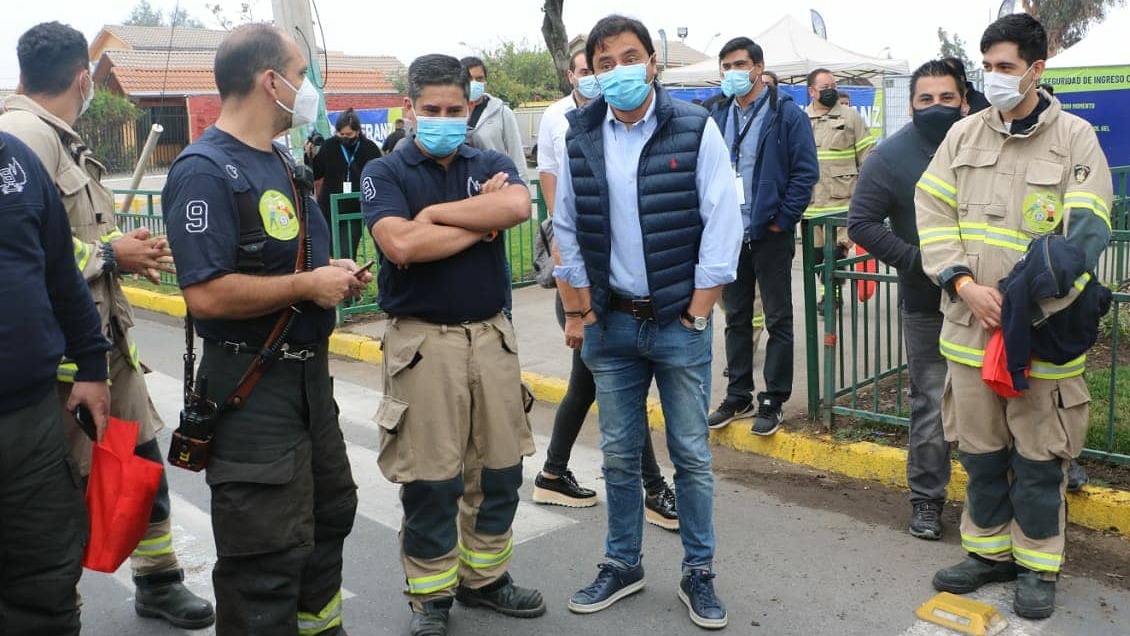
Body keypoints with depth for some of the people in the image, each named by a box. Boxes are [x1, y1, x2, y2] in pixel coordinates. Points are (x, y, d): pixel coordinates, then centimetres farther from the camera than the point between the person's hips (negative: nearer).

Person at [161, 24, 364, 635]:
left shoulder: (281, 164, 12)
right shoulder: (205, 170, -18)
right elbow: (207, 295, -28)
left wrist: (333, 274, 3)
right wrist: (309, 286, -19)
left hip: (308, 373, 10)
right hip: (253, 388, -10)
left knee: (329, 515, 24)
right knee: (266, 558, -1)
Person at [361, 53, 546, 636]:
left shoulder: (492, 165, 8)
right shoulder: (385, 173, 0)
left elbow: (518, 206, -16)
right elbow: (400, 244, -20)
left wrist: (435, 213, -13)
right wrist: (482, 222, -10)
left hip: (492, 335, 4)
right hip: (422, 341, -4)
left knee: (499, 469, 11)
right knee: (430, 480, 3)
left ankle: (483, 576, 31)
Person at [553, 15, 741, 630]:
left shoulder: (695, 130, -6)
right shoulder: (580, 139, 2)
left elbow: (722, 224, -7)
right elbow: (566, 228, 8)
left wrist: (698, 312, -9)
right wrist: (582, 311, 4)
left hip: (679, 322, -2)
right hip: (611, 323, 3)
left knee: (692, 456, 5)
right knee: (618, 455, 12)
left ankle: (698, 574, 21)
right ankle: (622, 565, 28)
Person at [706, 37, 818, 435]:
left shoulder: (786, 114, -7)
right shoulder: (718, 116, 8)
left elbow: (806, 173, -10)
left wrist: (782, 220, -12)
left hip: (770, 235, -5)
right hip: (729, 236, 5)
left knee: (778, 321, 4)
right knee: (736, 319, 13)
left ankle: (773, 401, 14)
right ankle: (738, 395, 24)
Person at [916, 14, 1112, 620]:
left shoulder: (1075, 138, -3)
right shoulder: (964, 134, 6)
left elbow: (1085, 234, -8)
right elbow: (932, 213, 3)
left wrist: (1027, 303, -17)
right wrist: (965, 285, -10)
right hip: (970, 326, 3)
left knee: (1037, 457, 7)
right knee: (980, 450, 14)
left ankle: (1037, 565, 25)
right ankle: (988, 550, 31)